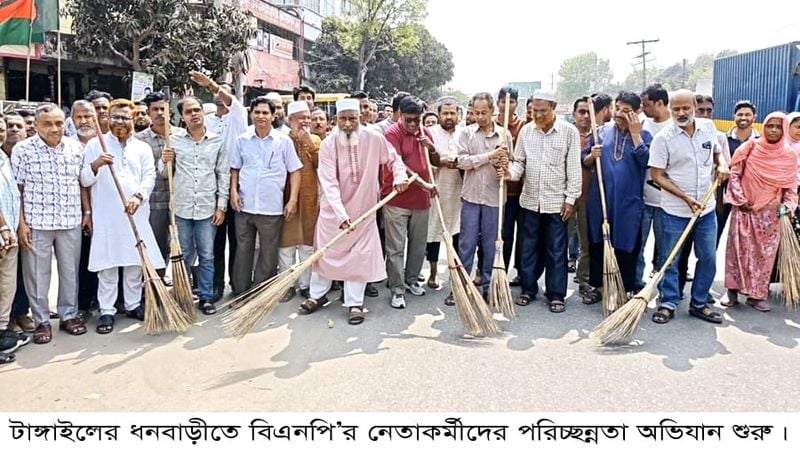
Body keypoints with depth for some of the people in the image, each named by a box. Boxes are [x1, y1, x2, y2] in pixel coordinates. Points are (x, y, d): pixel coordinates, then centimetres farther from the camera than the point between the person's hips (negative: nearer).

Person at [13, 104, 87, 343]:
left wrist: (87, 212, 7)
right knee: (37, 274, 6)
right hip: (36, 223, -3)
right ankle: (42, 321, 19)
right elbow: (16, 190, -3)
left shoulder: (76, 148, 4)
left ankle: (69, 315, 26)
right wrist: (21, 223, -7)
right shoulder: (22, 150, -5)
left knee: (70, 271, 11)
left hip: (71, 222, 3)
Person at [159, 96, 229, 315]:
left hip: (207, 208, 0)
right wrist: (164, 161, -15)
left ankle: (206, 297, 18)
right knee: (183, 256, 10)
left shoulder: (217, 141, 3)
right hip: (181, 207, 0)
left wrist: (221, 206, 1)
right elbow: (164, 172, 8)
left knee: (207, 256, 7)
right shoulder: (174, 139, 2)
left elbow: (223, 175, 5)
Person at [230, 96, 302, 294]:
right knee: (243, 251, 10)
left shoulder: (284, 141, -2)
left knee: (268, 254, 7)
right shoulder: (242, 140, 5)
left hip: (271, 207, -2)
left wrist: (293, 200, -6)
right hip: (244, 205, 2)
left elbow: (294, 170, 1)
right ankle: (240, 292, 22)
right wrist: (234, 191, 0)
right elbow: (235, 169, 14)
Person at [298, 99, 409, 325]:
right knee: (325, 252, 12)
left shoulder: (374, 138, -13)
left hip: (363, 209, 0)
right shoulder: (328, 145, -16)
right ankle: (318, 295, 31)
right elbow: (329, 183, -22)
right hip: (333, 209, 0)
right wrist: (341, 214, -30)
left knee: (360, 256, 3)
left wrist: (399, 177, -15)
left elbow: (394, 159, 5)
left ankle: (355, 303, 16)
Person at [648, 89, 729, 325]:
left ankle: (699, 303, 25)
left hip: (706, 209, 4)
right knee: (670, 260, 5)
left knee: (708, 259, 11)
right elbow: (657, 176, -11)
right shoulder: (663, 138, -12)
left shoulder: (708, 127, 2)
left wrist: (722, 165, -2)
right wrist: (685, 197, -18)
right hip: (675, 211, -4)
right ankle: (668, 304, 19)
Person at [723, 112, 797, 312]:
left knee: (764, 253, 5)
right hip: (744, 209, -1)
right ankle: (733, 291, 11)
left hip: (770, 213, 2)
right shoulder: (750, 147, -5)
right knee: (739, 249, 2)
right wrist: (740, 199, -9)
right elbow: (734, 174, -2)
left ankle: (757, 295, 14)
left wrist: (787, 207, -10)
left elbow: (791, 187, 4)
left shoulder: (790, 155, -1)